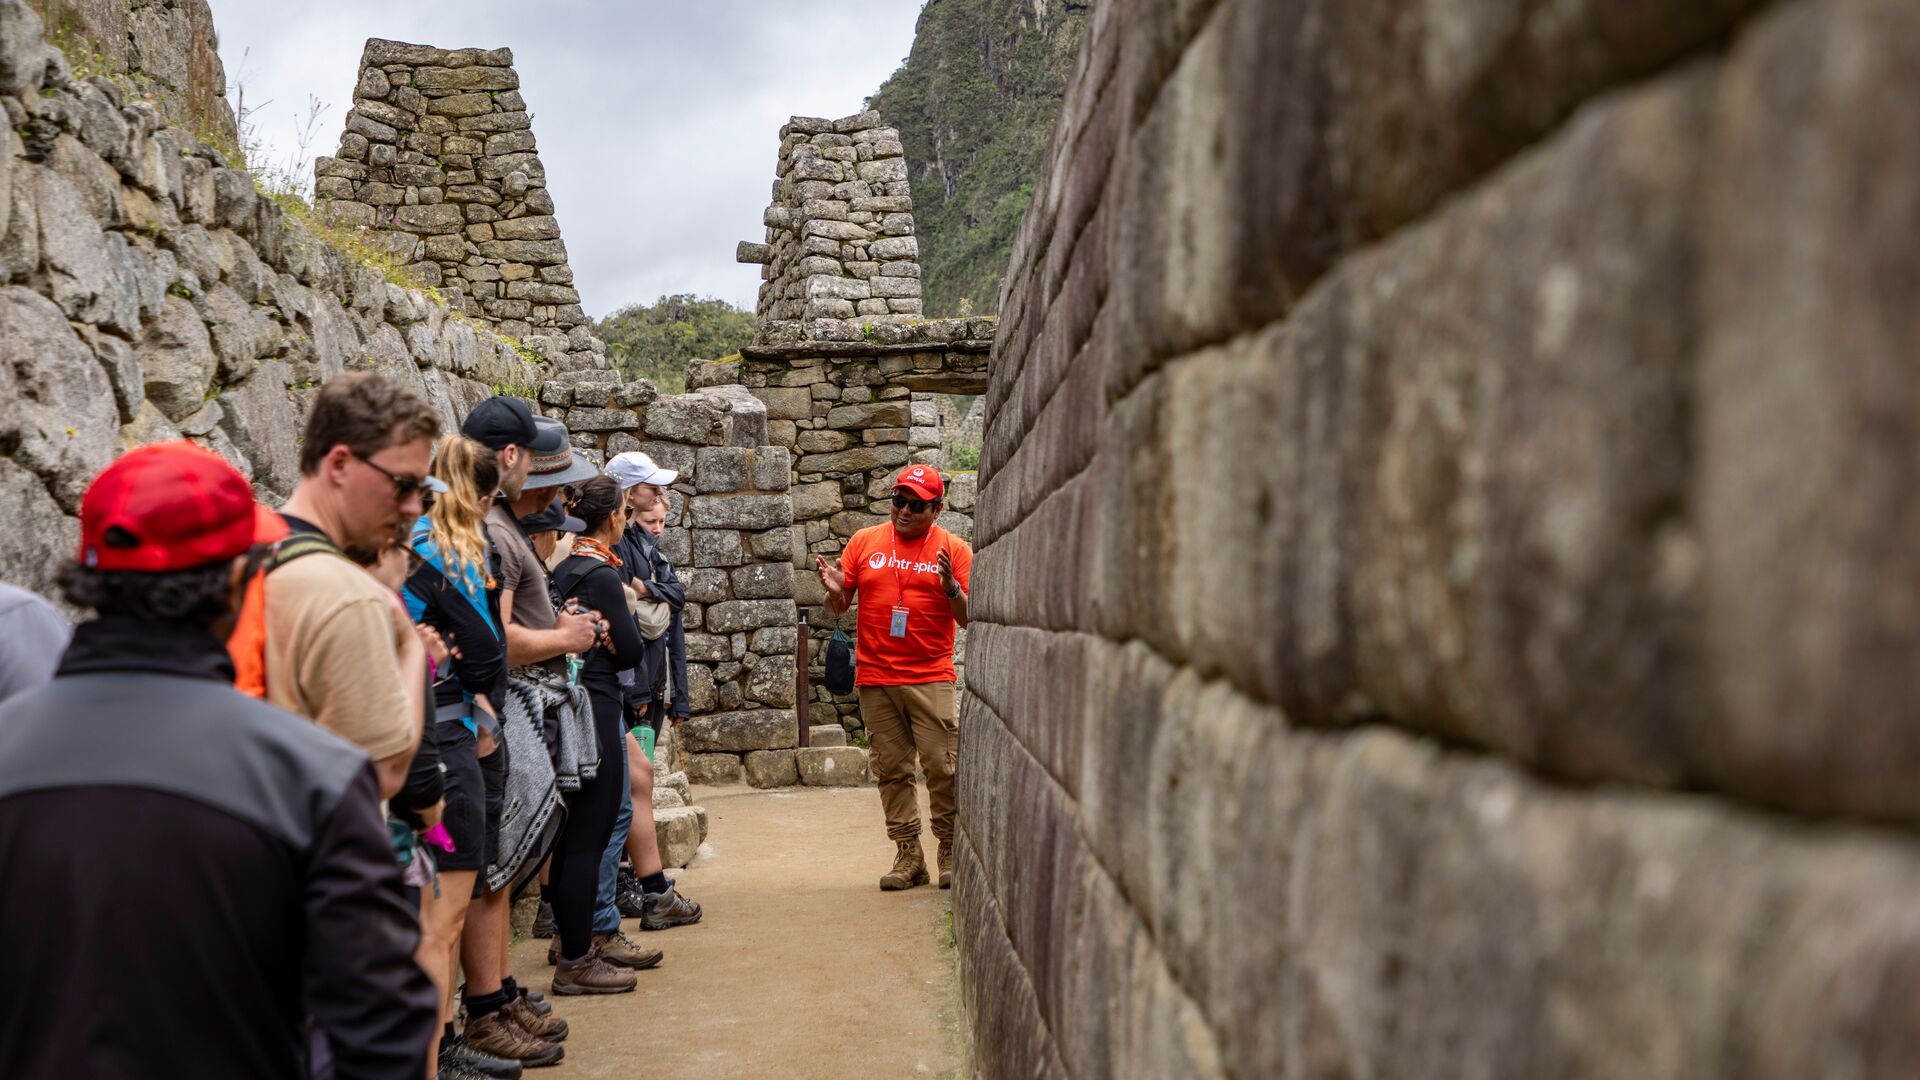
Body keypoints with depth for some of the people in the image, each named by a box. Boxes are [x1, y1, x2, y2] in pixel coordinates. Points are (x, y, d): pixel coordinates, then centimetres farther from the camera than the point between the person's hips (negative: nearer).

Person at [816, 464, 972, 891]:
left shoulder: (953, 550, 3)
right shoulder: (865, 541, 8)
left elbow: (967, 618, 1)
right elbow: (839, 606, 13)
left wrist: (951, 589, -18)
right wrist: (835, 591, -9)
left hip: (930, 678, -2)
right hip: (875, 678, 2)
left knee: (942, 767, -5)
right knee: (891, 770, 5)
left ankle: (951, 854, 6)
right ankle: (908, 855, 13)